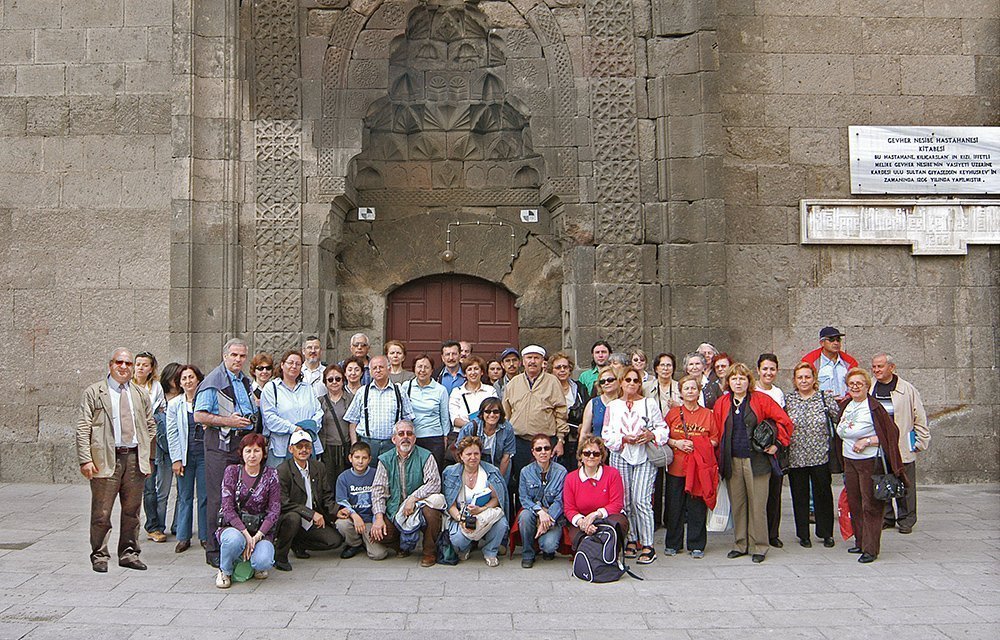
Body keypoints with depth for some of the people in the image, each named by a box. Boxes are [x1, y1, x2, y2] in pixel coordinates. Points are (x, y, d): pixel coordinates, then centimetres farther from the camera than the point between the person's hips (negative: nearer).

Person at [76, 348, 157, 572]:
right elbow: (83, 429, -2)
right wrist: (85, 460, -11)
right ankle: (99, 556, 13)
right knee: (102, 512, 1)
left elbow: (150, 427, 18)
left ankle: (128, 554, 20)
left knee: (132, 510, 10)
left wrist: (149, 458, 11)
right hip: (105, 459, -4)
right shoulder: (93, 393, 2)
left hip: (135, 458, 4)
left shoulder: (141, 395, 15)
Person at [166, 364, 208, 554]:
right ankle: (183, 537, 14)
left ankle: (205, 536, 12)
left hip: (204, 453, -1)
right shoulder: (174, 404, 6)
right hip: (185, 454, 1)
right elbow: (172, 433, 3)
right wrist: (176, 459, -2)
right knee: (185, 497, 5)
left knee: (205, 496, 2)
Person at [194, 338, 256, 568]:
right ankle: (214, 550, 2)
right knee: (219, 498, -5)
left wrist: (250, 418, 12)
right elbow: (199, 416, -12)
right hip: (220, 444, -7)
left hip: (243, 442, 7)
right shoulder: (213, 381, -6)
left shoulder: (245, 381, 18)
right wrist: (228, 421, -18)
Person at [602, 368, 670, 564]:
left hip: (645, 456, -3)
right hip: (621, 456, 3)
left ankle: (648, 545, -6)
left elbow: (663, 428, 7)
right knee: (625, 501, 4)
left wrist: (651, 435, -13)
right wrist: (624, 439, -10)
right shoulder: (613, 406, 12)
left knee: (641, 500, -12)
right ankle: (632, 540, 18)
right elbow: (606, 434, 7)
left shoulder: (650, 403, 8)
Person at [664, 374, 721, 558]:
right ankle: (672, 544, 16)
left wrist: (698, 446, -10)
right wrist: (677, 443, -10)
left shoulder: (707, 414, 7)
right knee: (674, 506, 3)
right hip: (676, 466, 0)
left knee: (697, 507, 0)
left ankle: (696, 545, 11)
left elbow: (715, 439, 6)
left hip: (700, 467, 0)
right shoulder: (673, 412, 8)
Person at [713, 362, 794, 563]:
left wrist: (777, 443, -3)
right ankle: (741, 544, 18)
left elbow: (784, 421, 2)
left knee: (757, 505, -1)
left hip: (757, 461, -3)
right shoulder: (721, 403, 9)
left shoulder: (761, 400, 1)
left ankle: (758, 547, 8)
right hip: (732, 462, 3)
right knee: (737, 505, 7)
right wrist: (719, 459, 5)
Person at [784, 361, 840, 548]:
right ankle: (803, 534, 20)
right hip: (795, 457, 1)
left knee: (823, 494, 5)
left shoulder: (825, 398, 1)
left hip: (820, 456, -1)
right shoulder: (788, 399, 4)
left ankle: (826, 533, 20)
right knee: (799, 496, 8)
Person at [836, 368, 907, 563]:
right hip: (849, 461, 8)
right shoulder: (846, 405, 9)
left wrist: (867, 441, -19)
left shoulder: (874, 408, -13)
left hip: (870, 461, -7)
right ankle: (860, 542, 25)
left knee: (870, 505, -3)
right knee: (854, 503, 13)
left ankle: (871, 549, 2)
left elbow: (891, 433, -14)